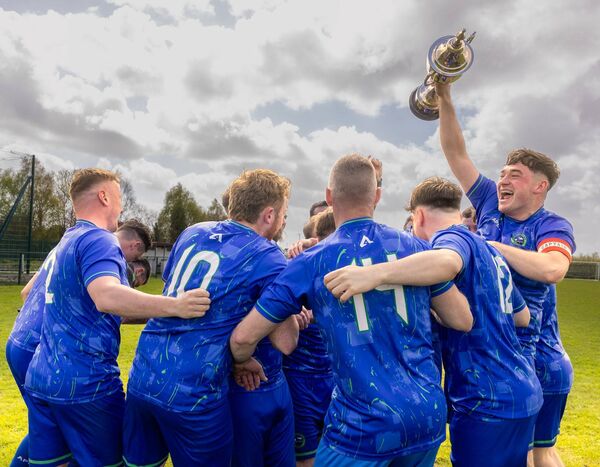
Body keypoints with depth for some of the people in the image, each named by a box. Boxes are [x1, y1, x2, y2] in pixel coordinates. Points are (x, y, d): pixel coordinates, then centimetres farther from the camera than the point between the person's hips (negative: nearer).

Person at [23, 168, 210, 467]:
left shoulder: (66, 242, 16)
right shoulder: (98, 240, -14)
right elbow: (107, 297, -33)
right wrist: (175, 306, -42)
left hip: (40, 377, 9)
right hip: (85, 380, -9)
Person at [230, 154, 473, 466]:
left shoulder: (311, 263, -7)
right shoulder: (415, 248, 0)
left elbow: (243, 338, -4)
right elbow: (463, 321, 7)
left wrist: (244, 364, 19)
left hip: (365, 422, -3)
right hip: (430, 414, 4)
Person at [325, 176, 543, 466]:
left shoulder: (451, 237, -12)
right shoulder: (489, 250, 16)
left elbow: (447, 261, -39)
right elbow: (523, 316, 24)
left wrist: (376, 272, -50)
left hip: (488, 401, -9)